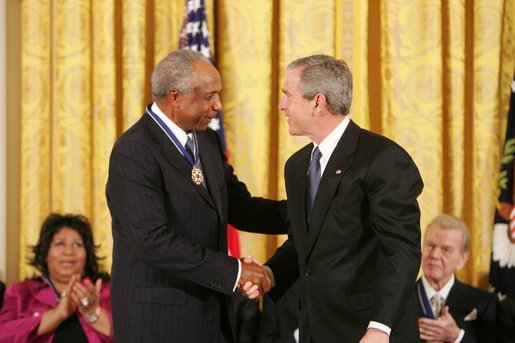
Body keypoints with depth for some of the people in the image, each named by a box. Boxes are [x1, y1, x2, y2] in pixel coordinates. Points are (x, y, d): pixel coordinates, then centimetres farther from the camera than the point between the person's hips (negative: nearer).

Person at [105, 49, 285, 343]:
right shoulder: (134, 152, -17)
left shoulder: (207, 141, 10)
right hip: (160, 317, -8)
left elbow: (240, 208, 15)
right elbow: (154, 241, -24)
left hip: (213, 314, 8)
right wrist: (234, 271, -24)